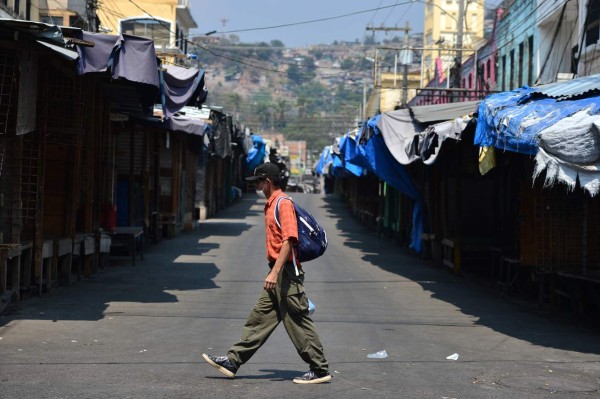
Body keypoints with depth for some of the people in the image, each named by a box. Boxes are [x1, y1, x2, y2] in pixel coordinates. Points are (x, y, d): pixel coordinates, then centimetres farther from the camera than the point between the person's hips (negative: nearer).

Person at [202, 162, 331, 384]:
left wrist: (275, 272, -27)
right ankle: (233, 361, 15)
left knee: (298, 323, -4)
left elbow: (289, 240, -23)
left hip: (287, 274, -10)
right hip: (278, 274, 10)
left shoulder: (283, 203, -14)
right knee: (259, 318, 11)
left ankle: (320, 370, 3)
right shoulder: (271, 204, 17)